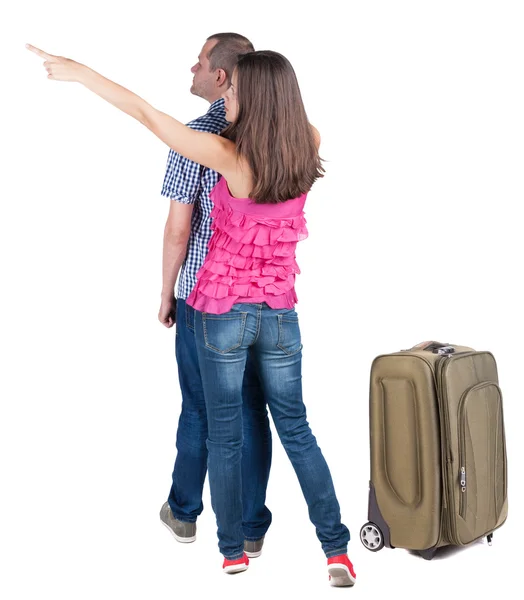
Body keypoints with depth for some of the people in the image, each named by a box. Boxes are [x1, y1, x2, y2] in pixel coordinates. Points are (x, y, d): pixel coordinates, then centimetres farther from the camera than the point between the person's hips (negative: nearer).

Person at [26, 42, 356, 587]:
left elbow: (147, 114, -13)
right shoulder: (308, 147, -5)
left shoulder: (231, 157, -17)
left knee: (224, 436, 10)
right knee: (296, 430, 16)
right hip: (279, 315, 4)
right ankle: (337, 550, 17)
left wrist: (80, 72, -5)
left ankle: (233, 554, 22)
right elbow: (297, 119, 22)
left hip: (220, 313, -4)